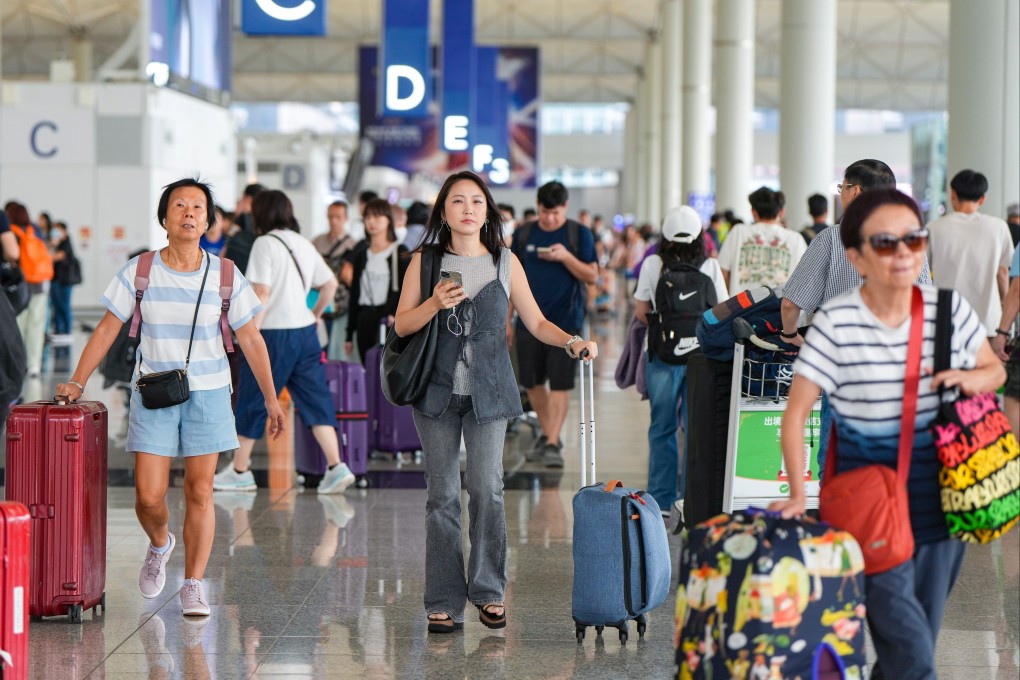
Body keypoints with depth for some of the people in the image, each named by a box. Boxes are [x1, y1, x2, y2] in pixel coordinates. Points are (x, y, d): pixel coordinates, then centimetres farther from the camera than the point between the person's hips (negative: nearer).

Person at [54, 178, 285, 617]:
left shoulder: (225, 276, -2)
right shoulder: (139, 271, -3)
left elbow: (250, 339, 3)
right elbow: (108, 329, 2)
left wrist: (271, 399, 2)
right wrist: (76, 383, -2)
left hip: (208, 395, 0)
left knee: (200, 492, -1)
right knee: (149, 495, -5)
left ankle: (193, 585, 10)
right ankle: (159, 545, 29)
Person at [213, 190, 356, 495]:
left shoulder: (265, 244, -10)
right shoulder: (303, 243, 12)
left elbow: (262, 291, -18)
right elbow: (330, 283, 17)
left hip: (274, 333, -7)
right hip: (305, 331, 7)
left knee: (252, 402, 5)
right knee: (315, 399, 5)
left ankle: (239, 471, 15)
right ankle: (336, 467, -4)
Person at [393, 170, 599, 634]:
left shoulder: (506, 263, 5)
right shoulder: (425, 261, 4)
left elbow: (536, 322, 7)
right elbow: (402, 325, 3)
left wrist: (573, 342, -10)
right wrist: (434, 304, -14)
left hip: (488, 391, 0)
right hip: (437, 390, 0)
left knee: (486, 488, -9)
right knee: (442, 494, 1)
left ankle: (488, 591, 6)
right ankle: (444, 602, 6)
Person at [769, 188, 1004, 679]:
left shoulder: (951, 310, -2)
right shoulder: (836, 322, -13)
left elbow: (995, 371, 14)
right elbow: (796, 412, -11)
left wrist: (967, 380, -10)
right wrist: (798, 494, -19)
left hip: (938, 502, 4)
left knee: (919, 639, 14)